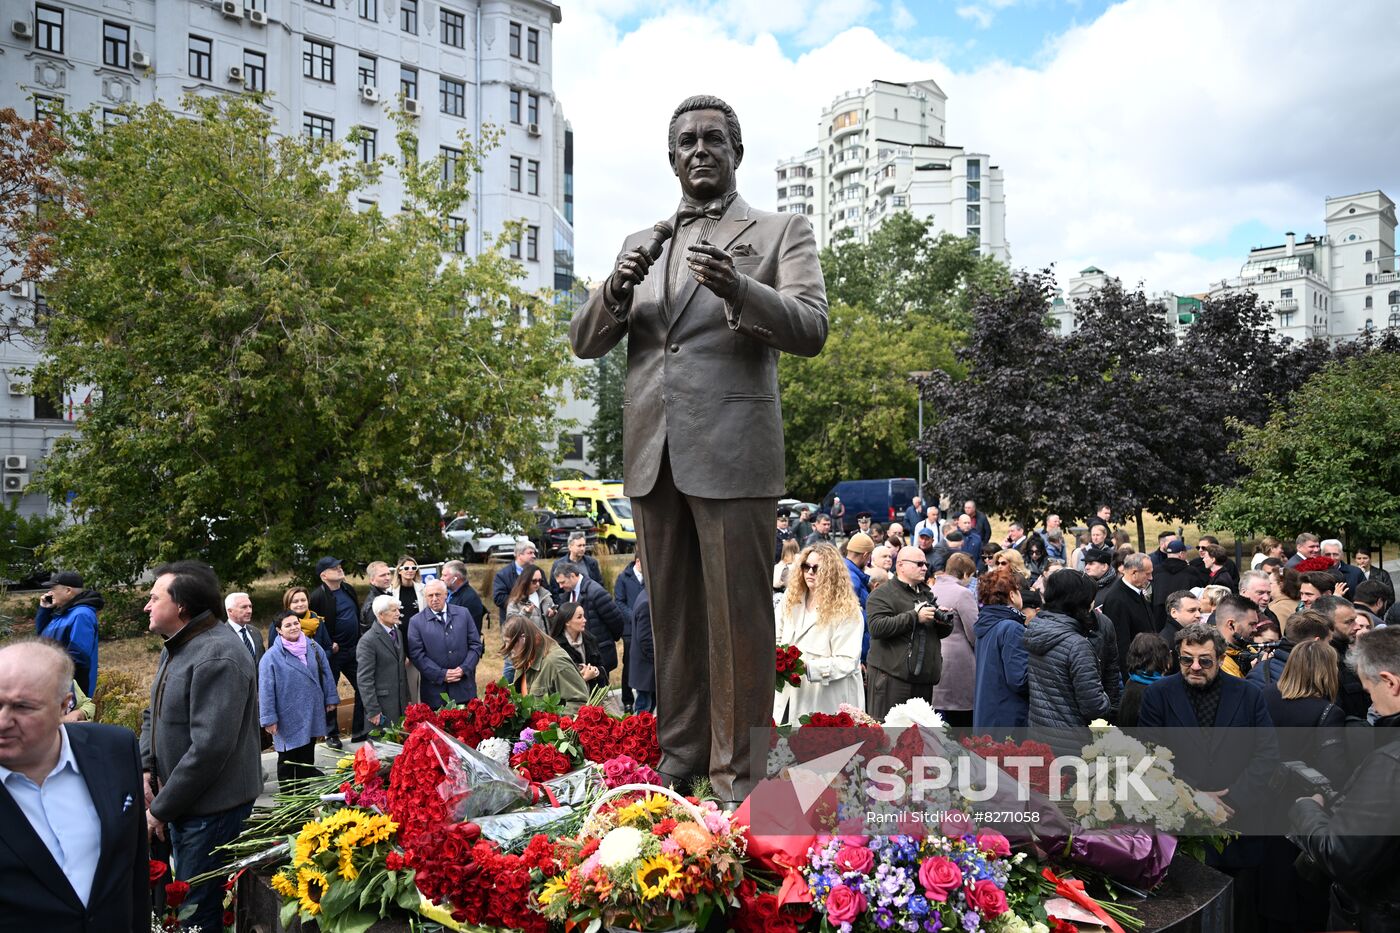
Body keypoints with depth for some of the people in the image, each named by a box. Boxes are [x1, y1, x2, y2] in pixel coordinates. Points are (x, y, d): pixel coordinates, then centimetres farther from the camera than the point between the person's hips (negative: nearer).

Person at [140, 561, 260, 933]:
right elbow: (153, 716, 18)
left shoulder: (217, 657, -23)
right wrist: (146, 770, 1)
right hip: (182, 804, 10)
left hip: (212, 809, -10)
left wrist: (161, 808, -18)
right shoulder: (174, 648, 10)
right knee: (182, 900, 22)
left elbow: (209, 748, -27)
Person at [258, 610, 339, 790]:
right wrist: (269, 718, -13)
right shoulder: (271, 656, -12)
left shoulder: (313, 647, 1)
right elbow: (266, 690, -12)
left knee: (307, 758, 17)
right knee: (288, 760, 8)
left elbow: (326, 673, 8)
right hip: (288, 718, -4)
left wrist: (331, 698, 7)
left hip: (312, 714, 4)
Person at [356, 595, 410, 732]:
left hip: (401, 704, 7)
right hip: (382, 706, -7)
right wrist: (373, 711, -16)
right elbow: (364, 679, -15)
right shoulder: (368, 641, -13)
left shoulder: (397, 633, 12)